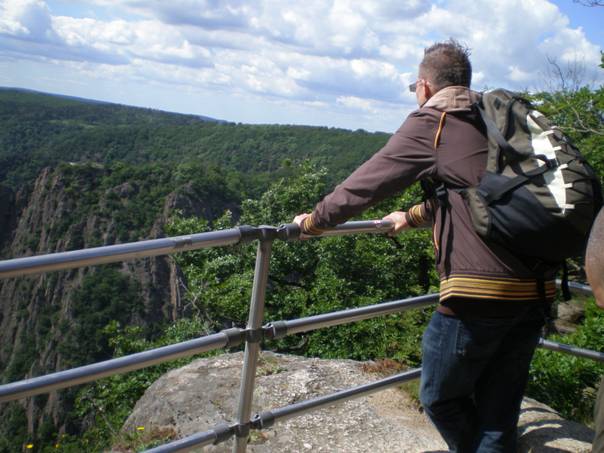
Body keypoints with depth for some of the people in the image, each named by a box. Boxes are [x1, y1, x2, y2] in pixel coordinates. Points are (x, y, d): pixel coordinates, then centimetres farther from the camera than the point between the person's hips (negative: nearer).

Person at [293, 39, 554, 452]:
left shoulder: (430, 123, -1)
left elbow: (366, 183, 1)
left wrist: (314, 221, 15)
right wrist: (413, 217, 46)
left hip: (478, 293, -7)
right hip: (534, 291, 7)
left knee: (441, 399, 14)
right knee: (498, 414, 15)